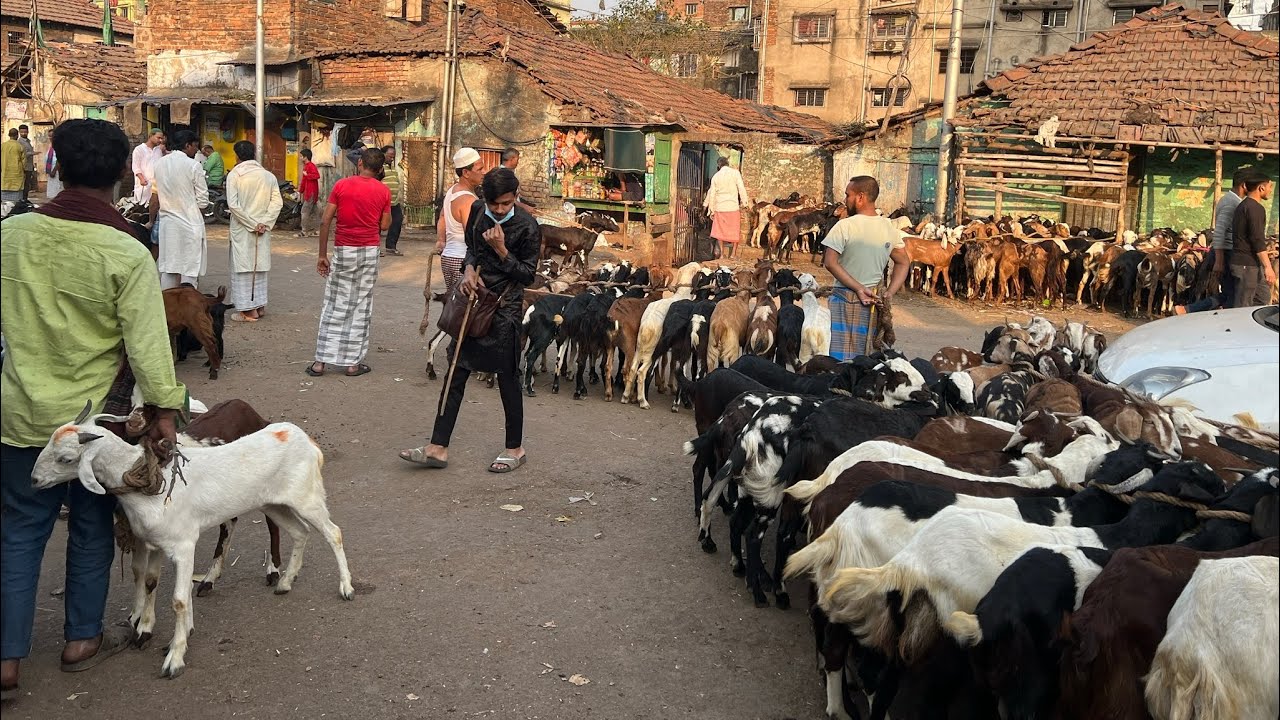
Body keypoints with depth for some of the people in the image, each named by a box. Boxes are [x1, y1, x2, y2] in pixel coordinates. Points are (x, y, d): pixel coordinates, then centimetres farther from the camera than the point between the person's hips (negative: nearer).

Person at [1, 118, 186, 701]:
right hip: (93, 414, -3)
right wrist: (164, 408, -10)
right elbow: (147, 342, -18)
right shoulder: (127, 254, -18)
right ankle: (82, 639, 29)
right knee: (91, 528, 16)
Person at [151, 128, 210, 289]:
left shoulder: (159, 164, 5)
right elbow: (202, 201, -10)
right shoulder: (193, 166, -11)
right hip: (190, 223, -5)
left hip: (167, 222, 5)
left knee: (167, 268, 11)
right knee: (190, 270, 0)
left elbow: (154, 198, 9)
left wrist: (152, 221, 20)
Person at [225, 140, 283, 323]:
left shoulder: (234, 174, -8)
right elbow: (277, 202, -3)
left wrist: (252, 224, -13)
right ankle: (259, 305, 21)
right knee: (259, 266, 15)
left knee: (243, 267, 2)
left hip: (241, 230, -4)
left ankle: (248, 310, 2)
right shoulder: (268, 175, 5)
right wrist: (264, 223, -6)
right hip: (263, 230, 4)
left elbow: (233, 205, -16)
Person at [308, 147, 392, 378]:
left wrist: (322, 255, 1)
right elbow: (385, 225, 0)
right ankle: (353, 363, 9)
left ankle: (321, 361, 7)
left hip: (343, 250, 0)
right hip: (369, 251, 0)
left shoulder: (342, 185, -2)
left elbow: (325, 222, -5)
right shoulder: (383, 191, -2)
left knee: (334, 307, 6)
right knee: (361, 308, 7)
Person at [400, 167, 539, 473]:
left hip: (504, 310, -6)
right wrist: (470, 269, -1)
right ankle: (438, 448, 11)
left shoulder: (527, 227, -13)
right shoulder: (477, 211, 3)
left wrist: (501, 250, -20)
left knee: (508, 379, 4)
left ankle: (515, 448, 20)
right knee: (456, 374, 6)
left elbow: (527, 276, -9)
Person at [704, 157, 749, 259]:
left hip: (719, 208, 2)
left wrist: (712, 210, 13)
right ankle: (732, 254, 7)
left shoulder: (716, 176, 6)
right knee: (734, 232, 7)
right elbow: (741, 188, -7)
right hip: (733, 207, -2)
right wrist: (744, 202, 2)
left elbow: (712, 194, 8)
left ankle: (722, 254, 11)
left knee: (720, 232, 10)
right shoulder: (735, 173, -2)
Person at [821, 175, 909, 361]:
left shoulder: (845, 226, -12)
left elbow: (830, 263, -17)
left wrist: (859, 288, -15)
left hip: (845, 298, -5)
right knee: (866, 357, 13)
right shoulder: (889, 227, 5)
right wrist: (890, 293, 3)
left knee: (840, 357, 1)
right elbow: (904, 263, 10)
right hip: (875, 299, 5)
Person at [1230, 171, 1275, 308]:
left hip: (1252, 263, 10)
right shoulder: (1256, 208, -15)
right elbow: (1258, 240, -21)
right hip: (1247, 265, -10)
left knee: (1263, 297, 15)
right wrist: (1268, 267, -22)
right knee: (1244, 305, -5)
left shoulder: (1243, 205, 17)